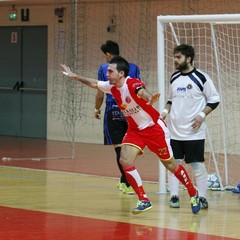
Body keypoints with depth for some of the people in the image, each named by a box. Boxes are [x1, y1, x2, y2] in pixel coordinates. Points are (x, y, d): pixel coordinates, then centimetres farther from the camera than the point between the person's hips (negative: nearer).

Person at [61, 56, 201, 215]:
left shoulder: (133, 84, -28)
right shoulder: (112, 87, -5)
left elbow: (143, 92, -52)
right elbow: (94, 84, 15)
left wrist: (151, 99, -74)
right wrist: (75, 76, 18)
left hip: (154, 128, -7)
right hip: (135, 129, 7)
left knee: (170, 164, 3)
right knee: (125, 161, -12)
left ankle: (193, 194, 25)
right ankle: (144, 200, -3)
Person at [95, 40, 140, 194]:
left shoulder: (104, 69, 0)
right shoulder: (133, 68, 8)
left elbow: (100, 94, 2)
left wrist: (97, 109, 18)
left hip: (113, 111, -4)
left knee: (119, 148, -4)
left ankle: (129, 184, -12)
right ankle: (123, 181, 27)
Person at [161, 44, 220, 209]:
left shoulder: (201, 77, -7)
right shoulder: (174, 78, 10)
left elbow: (214, 100, -3)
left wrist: (202, 115, -14)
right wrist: (166, 111, 4)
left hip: (194, 132, -5)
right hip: (175, 131, 5)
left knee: (197, 165, -2)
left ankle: (202, 198, 7)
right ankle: (174, 196, 8)